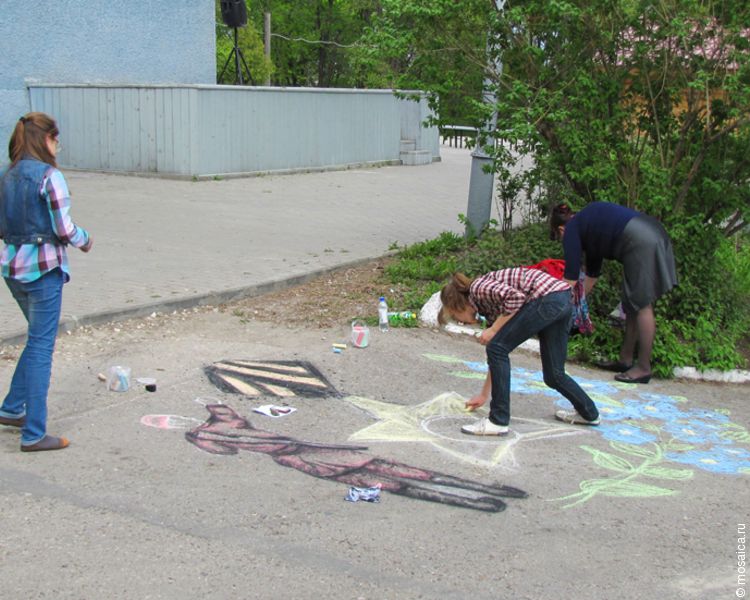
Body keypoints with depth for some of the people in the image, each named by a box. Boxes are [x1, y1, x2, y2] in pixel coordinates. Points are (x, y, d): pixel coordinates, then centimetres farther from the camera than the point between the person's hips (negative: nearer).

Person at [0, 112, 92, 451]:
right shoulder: (49, 176, -15)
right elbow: (64, 230, -15)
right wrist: (85, 240, 4)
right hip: (43, 269, -7)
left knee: (39, 338, 24)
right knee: (41, 346, 0)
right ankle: (33, 434, 4)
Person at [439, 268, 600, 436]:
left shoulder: (477, 288, 3)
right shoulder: (487, 304, 27)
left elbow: (515, 297, -16)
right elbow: (499, 357, 32)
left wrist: (493, 330, -5)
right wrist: (484, 395, 38)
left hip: (547, 298, -10)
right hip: (564, 300, 10)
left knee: (497, 349, -3)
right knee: (554, 374, 19)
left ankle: (498, 421, -2)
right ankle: (588, 413, 37)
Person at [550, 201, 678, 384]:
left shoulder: (572, 229, 5)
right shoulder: (588, 225, 30)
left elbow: (571, 277, 4)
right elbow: (592, 273, 39)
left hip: (641, 242, -9)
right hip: (655, 234, 9)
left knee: (641, 305, -3)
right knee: (632, 304, 15)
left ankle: (643, 369, 2)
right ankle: (626, 360, 22)